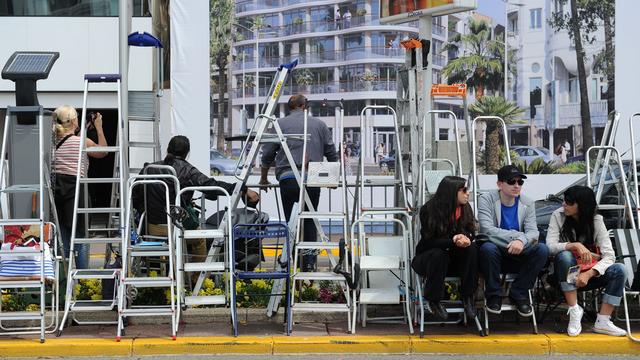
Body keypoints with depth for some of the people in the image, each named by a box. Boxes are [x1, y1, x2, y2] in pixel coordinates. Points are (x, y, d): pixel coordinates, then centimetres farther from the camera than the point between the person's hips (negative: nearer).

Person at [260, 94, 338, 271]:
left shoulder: (280, 124, 9)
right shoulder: (319, 124, 14)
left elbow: (267, 154, 12)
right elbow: (332, 154, 16)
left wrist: (264, 178, 25)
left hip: (288, 179, -1)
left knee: (289, 221, 4)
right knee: (310, 220, 10)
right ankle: (309, 262, 6)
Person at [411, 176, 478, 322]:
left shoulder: (465, 208, -4)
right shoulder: (428, 210, -17)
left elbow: (471, 234, -5)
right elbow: (428, 241, -21)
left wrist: (466, 240, -32)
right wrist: (453, 240, -37)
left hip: (454, 257, 4)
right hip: (427, 257, -4)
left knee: (472, 250, -25)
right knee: (438, 255, -37)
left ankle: (467, 297, -14)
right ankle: (433, 300, -18)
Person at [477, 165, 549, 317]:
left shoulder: (528, 204, 4)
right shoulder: (486, 200, -7)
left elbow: (533, 232, -9)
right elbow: (488, 230, -19)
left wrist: (521, 240, -32)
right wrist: (517, 235, -24)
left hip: (517, 257, 3)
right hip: (494, 254, -3)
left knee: (542, 249, -24)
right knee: (488, 247, -37)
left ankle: (519, 294, -8)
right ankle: (494, 295, -14)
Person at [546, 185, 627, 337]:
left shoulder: (596, 220, -6)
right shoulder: (558, 216, -8)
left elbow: (609, 255, -14)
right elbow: (550, 246, -20)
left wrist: (588, 274, -29)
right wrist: (575, 245, -35)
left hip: (591, 272, 2)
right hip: (567, 272, -2)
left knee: (619, 270, -23)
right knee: (564, 255, -34)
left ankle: (603, 321, -20)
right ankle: (574, 311, -25)